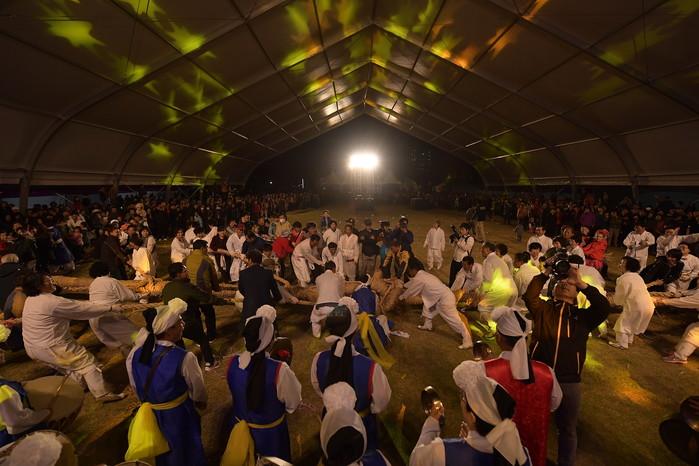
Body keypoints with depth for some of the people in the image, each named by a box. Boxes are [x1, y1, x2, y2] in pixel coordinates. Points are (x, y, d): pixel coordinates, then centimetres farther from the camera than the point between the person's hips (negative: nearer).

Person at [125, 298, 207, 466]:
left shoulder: (134, 354, -18)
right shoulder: (184, 358, -33)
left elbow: (135, 387, 0)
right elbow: (197, 389, -15)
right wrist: (201, 403, 7)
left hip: (149, 413, 5)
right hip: (178, 415, -4)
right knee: (184, 451, 25)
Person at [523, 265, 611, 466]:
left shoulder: (583, 316, 5)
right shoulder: (543, 309, 1)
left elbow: (604, 307, -13)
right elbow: (529, 296, -18)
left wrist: (581, 283, -12)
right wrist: (545, 273, -15)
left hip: (569, 382, 1)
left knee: (567, 429, 22)